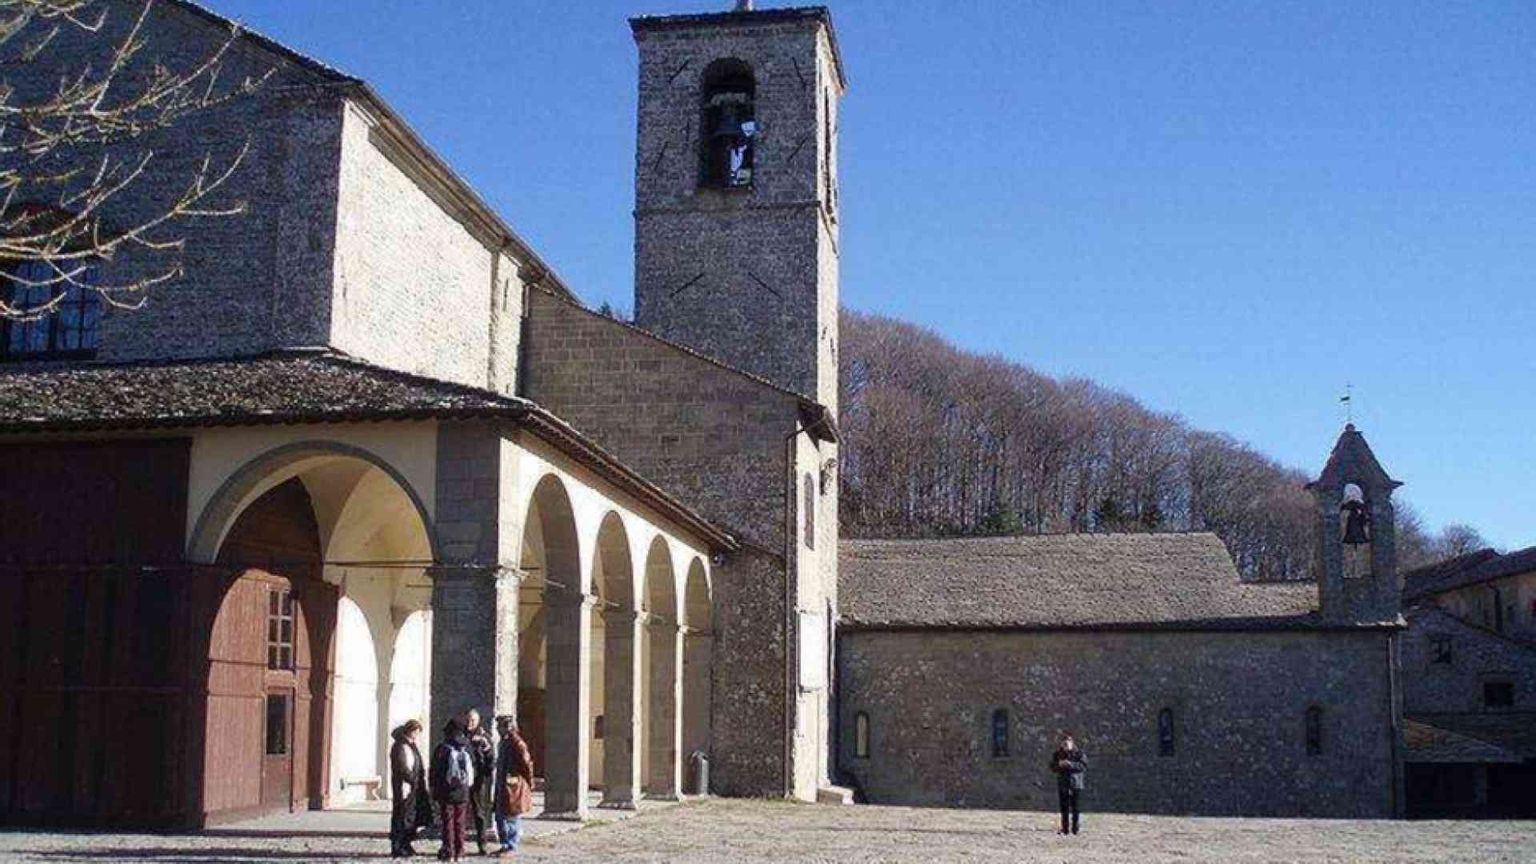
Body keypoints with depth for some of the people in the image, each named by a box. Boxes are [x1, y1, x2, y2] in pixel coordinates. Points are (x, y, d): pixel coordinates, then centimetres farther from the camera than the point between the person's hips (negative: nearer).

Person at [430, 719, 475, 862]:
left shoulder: (442, 749, -8)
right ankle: (459, 852, 13)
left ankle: (448, 852, 1)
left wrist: (434, 791, 2)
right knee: (460, 823, 11)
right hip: (463, 792, 4)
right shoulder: (467, 750, 3)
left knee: (448, 823, 2)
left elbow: (434, 772, -6)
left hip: (447, 793, -4)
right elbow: (473, 771, 8)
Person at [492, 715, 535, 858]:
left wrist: (529, 784, -7)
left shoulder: (517, 743, -16)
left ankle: (511, 848, 3)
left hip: (514, 787, -10)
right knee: (500, 817, 13)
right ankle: (505, 845, 23)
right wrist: (498, 786, 19)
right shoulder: (503, 743, 14)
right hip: (503, 787, 10)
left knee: (512, 818, -4)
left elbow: (527, 764, -15)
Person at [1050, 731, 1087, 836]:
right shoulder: (1057, 754, 8)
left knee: (1075, 807, -2)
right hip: (1062, 784, 3)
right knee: (1064, 807, 4)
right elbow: (1052, 767, 9)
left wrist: (1071, 764, -22)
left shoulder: (1079, 754, -2)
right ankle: (1064, 828, 10)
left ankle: (1075, 827, 4)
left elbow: (1084, 766, -12)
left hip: (1076, 784, -3)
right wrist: (1059, 764, -13)